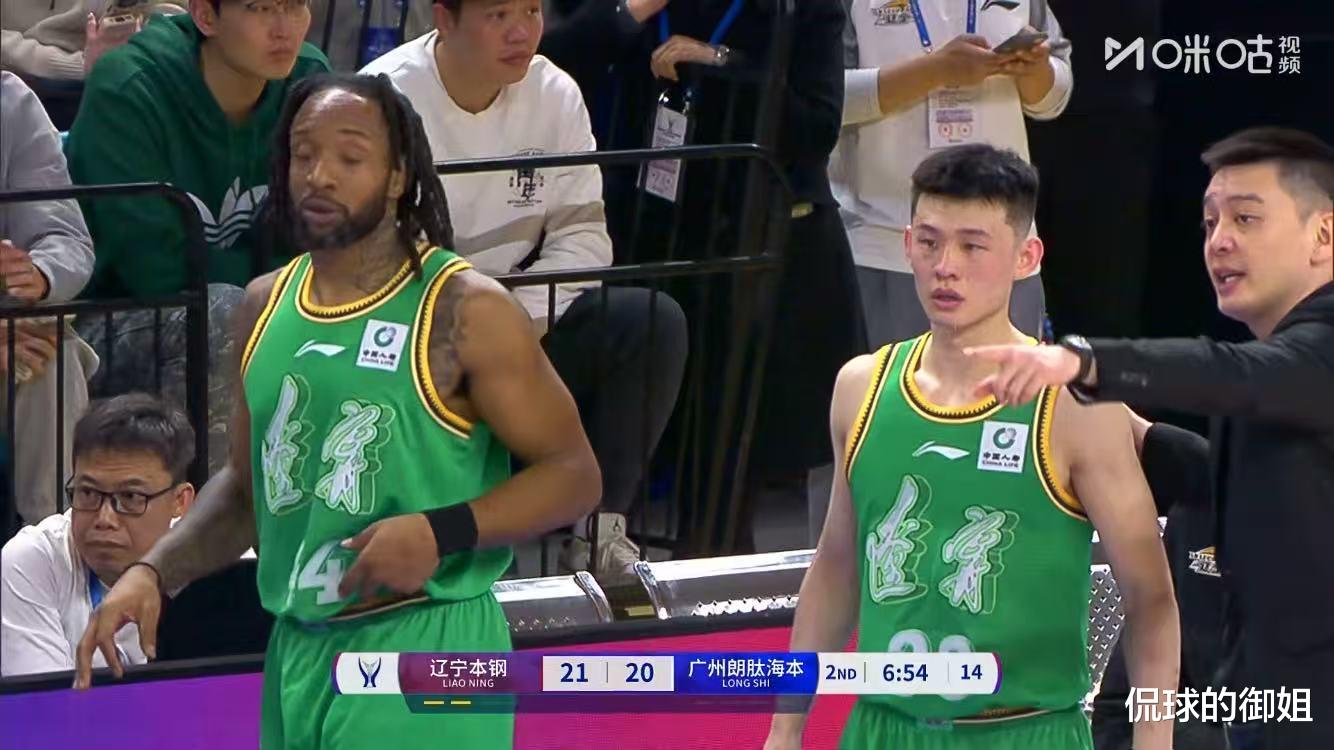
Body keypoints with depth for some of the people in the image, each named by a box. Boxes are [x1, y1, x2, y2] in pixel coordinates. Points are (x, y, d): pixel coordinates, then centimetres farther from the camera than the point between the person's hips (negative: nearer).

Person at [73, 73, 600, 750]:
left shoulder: (464, 310, -9)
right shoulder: (265, 306, 10)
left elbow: (573, 475, -8)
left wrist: (440, 534, -20)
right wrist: (152, 572, 7)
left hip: (426, 652, -6)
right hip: (296, 653, 6)